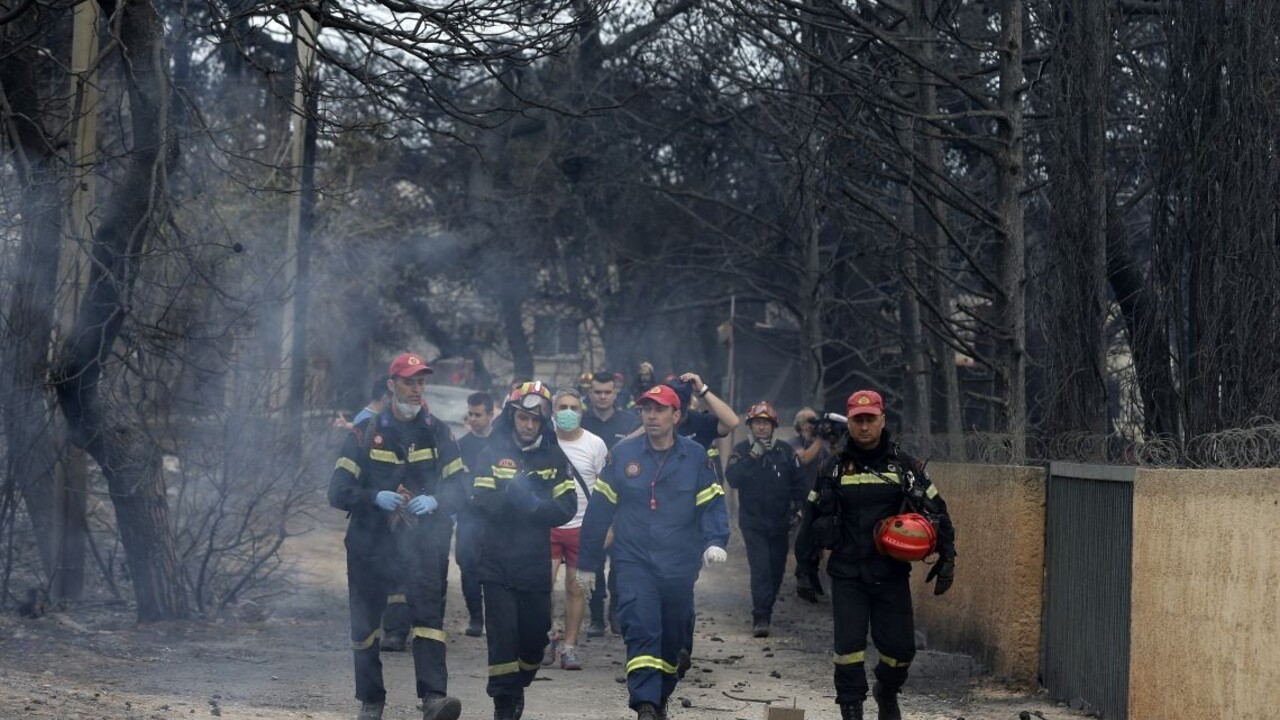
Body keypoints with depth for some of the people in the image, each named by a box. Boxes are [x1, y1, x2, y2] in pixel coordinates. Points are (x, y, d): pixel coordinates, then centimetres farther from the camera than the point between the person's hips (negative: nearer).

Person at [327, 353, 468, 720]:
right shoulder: (365, 433, 3)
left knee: (428, 612, -17)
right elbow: (338, 492, -2)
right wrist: (375, 497, -20)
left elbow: (460, 489, 5)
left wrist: (435, 502, -17)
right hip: (371, 542, 1)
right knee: (365, 624, 7)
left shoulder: (437, 433, 7)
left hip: (423, 541, 0)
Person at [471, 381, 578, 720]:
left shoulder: (555, 457, 4)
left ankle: (517, 686, 33)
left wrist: (533, 503, -20)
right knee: (502, 634, -7)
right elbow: (481, 502, -8)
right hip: (497, 561, -2)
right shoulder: (492, 454, 1)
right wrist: (509, 496, -26)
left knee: (535, 633, 9)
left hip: (536, 562, 2)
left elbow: (567, 508, -4)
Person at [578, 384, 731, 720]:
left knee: (672, 638, 13)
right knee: (642, 630, -18)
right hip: (634, 562, -2)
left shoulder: (695, 457, 1)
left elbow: (712, 505, -1)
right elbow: (599, 510, 3)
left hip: (679, 566, 2)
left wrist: (715, 541, -21)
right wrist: (588, 563, 5)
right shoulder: (622, 454, 0)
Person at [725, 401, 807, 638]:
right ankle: (760, 618, -19)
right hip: (753, 523, -3)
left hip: (779, 523, 3)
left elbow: (799, 483, 13)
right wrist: (752, 457, -24)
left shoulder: (785, 451, 6)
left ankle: (765, 611, 28)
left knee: (776, 569, 10)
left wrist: (795, 508, 5)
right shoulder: (742, 451, 0)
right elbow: (732, 478, -17)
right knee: (760, 569, -16)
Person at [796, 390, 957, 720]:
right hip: (847, 574, 0)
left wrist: (947, 558, 1)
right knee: (848, 644, -6)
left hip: (891, 574, 0)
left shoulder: (904, 466, 1)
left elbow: (936, 512, 5)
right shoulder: (833, 468, 3)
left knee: (900, 646, 5)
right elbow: (813, 518, 11)